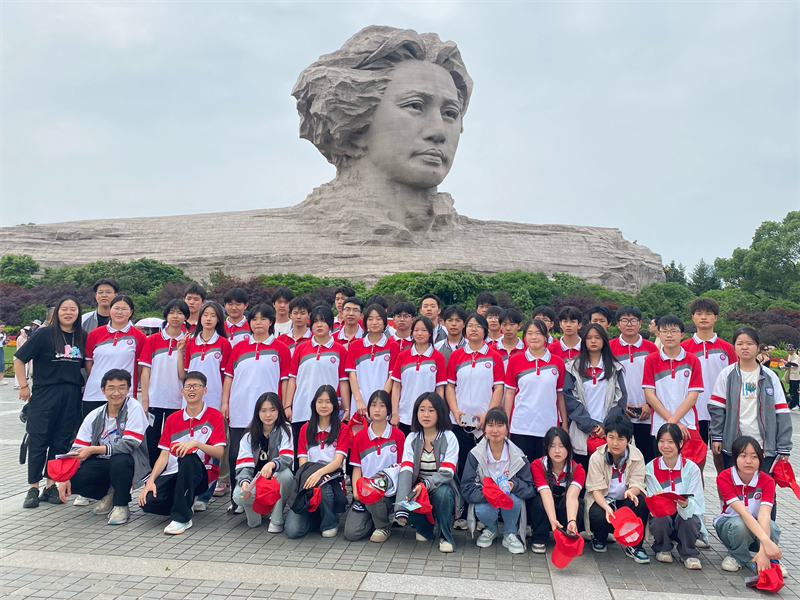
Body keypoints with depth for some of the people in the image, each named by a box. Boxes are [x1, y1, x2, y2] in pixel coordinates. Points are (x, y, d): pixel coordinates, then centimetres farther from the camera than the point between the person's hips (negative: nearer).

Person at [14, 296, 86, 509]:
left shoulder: (83, 337, 5)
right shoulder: (45, 335, -5)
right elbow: (19, 359, -1)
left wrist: (85, 385, 7)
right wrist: (24, 386, -3)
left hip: (71, 397, 3)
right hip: (44, 395, -3)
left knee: (62, 442, 8)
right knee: (38, 441, 2)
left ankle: (51, 486, 19)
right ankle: (33, 488, 13)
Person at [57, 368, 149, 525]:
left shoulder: (134, 408, -13)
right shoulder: (94, 416, 2)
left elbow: (129, 444, -22)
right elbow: (77, 449, 0)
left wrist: (93, 449, -23)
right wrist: (65, 478, -13)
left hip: (127, 463, -4)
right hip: (101, 464, 5)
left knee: (120, 460, -37)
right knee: (74, 480, -21)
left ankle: (121, 505, -9)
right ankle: (108, 494, 10)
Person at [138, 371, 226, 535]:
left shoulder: (214, 416, -1)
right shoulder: (172, 419, 12)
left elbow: (219, 453, -10)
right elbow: (164, 455, 6)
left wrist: (196, 443, -26)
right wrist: (151, 480, -9)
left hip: (202, 474, -4)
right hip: (173, 474, 4)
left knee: (188, 456, -37)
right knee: (148, 501, -24)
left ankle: (182, 517, -25)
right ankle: (186, 500, 10)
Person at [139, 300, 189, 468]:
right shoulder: (153, 340, 4)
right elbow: (146, 371, 2)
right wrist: (144, 400, -4)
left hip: (176, 402, 0)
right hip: (154, 401, 0)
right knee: (152, 444, 5)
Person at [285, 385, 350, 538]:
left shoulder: (342, 429, 5)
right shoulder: (306, 428, 13)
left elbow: (338, 460, -8)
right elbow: (302, 461, 4)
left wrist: (320, 473, -28)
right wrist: (309, 474, -19)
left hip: (332, 479, -1)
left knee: (322, 485, -40)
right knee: (292, 530, -21)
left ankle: (330, 523, -9)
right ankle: (316, 516, 12)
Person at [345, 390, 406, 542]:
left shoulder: (398, 435, 0)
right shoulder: (360, 437, 7)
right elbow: (357, 467, 6)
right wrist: (356, 491, -9)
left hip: (388, 491, -2)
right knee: (351, 533, -15)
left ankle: (384, 526, -3)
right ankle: (377, 518, 16)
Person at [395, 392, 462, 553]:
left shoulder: (449, 438, -9)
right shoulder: (412, 438, -2)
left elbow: (446, 473, -18)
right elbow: (405, 471, -15)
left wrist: (426, 485, -39)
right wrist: (401, 506, -31)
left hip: (442, 487, -2)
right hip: (418, 491, 2)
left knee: (442, 493, -37)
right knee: (405, 504, -30)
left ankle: (445, 536, -9)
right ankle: (425, 528, 6)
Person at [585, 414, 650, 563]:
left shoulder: (636, 456, -10)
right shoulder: (597, 458, -14)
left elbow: (637, 484, -15)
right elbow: (596, 489, -17)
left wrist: (631, 492, -41)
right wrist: (607, 508, -37)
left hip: (625, 500, 2)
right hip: (603, 500, -2)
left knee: (642, 503, -30)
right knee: (598, 516, -33)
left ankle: (634, 546, -9)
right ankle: (599, 538, 6)